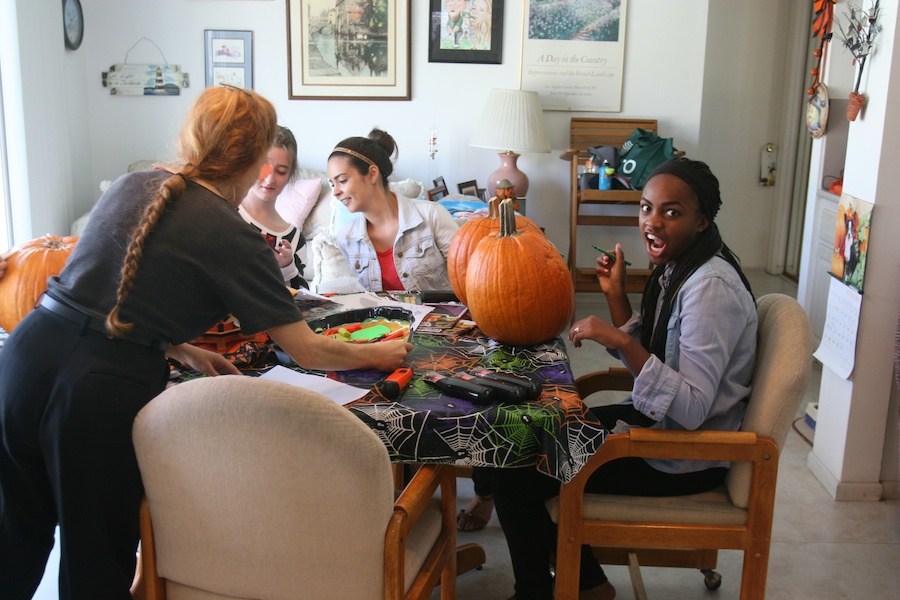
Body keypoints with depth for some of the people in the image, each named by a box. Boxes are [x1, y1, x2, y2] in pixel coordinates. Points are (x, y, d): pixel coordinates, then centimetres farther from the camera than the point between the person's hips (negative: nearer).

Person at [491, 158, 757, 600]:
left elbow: (692, 410, -31)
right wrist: (615, 296, 0)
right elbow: (642, 360, 10)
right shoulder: (675, 267, 4)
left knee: (514, 472, -9)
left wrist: (620, 341, -35)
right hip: (658, 422, 10)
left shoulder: (712, 287, -25)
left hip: (685, 458, -10)